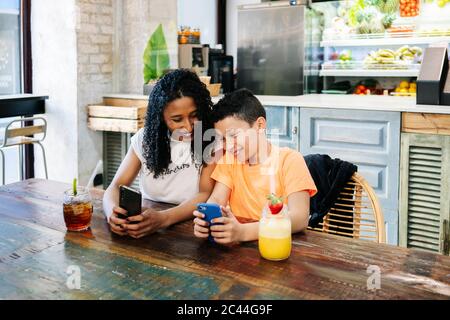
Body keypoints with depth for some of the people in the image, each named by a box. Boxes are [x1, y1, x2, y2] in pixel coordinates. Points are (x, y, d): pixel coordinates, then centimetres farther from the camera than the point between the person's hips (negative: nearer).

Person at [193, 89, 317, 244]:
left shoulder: (290, 160, -9)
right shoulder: (229, 158, 7)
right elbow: (216, 200, -4)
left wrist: (243, 232, -33)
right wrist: (206, 218, -27)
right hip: (236, 241, 3)